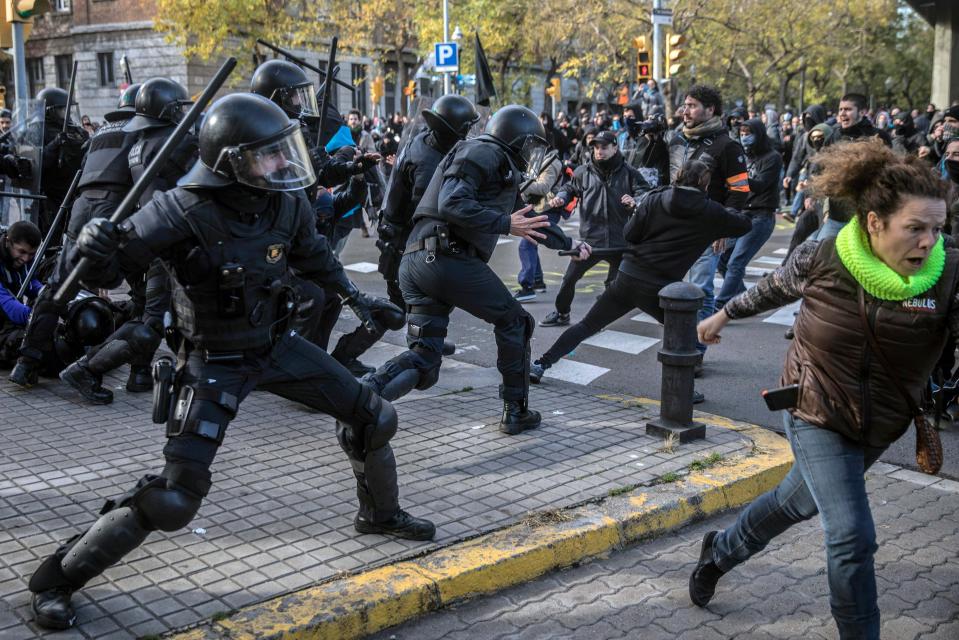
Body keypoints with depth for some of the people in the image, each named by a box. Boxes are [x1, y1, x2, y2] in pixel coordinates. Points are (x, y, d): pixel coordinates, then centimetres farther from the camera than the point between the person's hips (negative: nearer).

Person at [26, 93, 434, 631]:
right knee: (175, 497, -11)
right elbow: (112, 266, -19)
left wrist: (353, 294, 20)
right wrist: (96, 248, -41)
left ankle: (381, 515, 40)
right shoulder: (184, 212, -27)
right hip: (215, 362, -6)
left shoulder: (288, 203, -10)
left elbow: (312, 254, 13)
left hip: (278, 346, 6)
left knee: (375, 418, 11)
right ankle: (58, 578, 10)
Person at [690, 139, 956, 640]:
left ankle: (720, 551, 52)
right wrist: (724, 315, 16)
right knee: (852, 537, -12)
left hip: (880, 427, 3)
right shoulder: (821, 259, -19)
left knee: (798, 503, 24)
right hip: (816, 415, -3)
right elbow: (774, 288, 2)